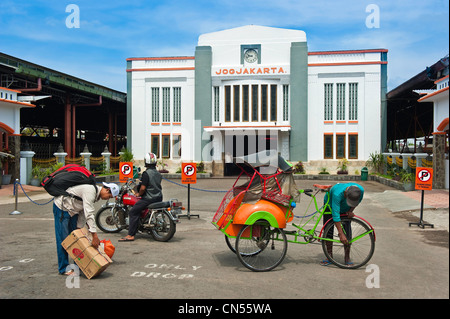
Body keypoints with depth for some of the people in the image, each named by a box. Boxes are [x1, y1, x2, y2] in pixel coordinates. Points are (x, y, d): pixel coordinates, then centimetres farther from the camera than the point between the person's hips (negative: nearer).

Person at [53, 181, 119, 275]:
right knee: (63, 239, -6)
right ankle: (63, 269, 3)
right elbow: (89, 214, -36)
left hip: (72, 210, 10)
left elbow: (83, 212, 8)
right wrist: (95, 236, -36)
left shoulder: (96, 194, 1)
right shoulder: (90, 190, -30)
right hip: (62, 208, -10)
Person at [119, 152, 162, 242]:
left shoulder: (146, 173, -14)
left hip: (149, 198, -9)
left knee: (133, 212, -3)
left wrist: (139, 194, 0)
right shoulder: (158, 174, 11)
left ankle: (130, 235, -9)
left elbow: (143, 188, -19)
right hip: (159, 198, 9)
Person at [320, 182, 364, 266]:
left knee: (347, 231, -10)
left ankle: (347, 257, 1)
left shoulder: (361, 190, -33)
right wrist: (341, 234, -43)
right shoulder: (337, 193, -45)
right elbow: (335, 215, -43)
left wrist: (351, 210, -20)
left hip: (345, 209, 3)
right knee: (328, 231, -4)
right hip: (331, 205, -2)